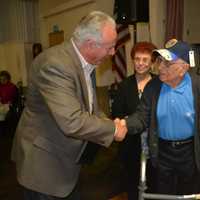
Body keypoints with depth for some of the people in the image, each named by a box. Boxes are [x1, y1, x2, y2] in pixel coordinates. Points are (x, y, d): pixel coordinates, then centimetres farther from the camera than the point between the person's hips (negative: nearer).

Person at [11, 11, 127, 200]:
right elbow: (72, 122, -35)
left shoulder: (83, 61, 1)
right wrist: (112, 129, -20)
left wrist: (105, 122, -4)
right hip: (44, 160, -9)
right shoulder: (55, 64, -29)